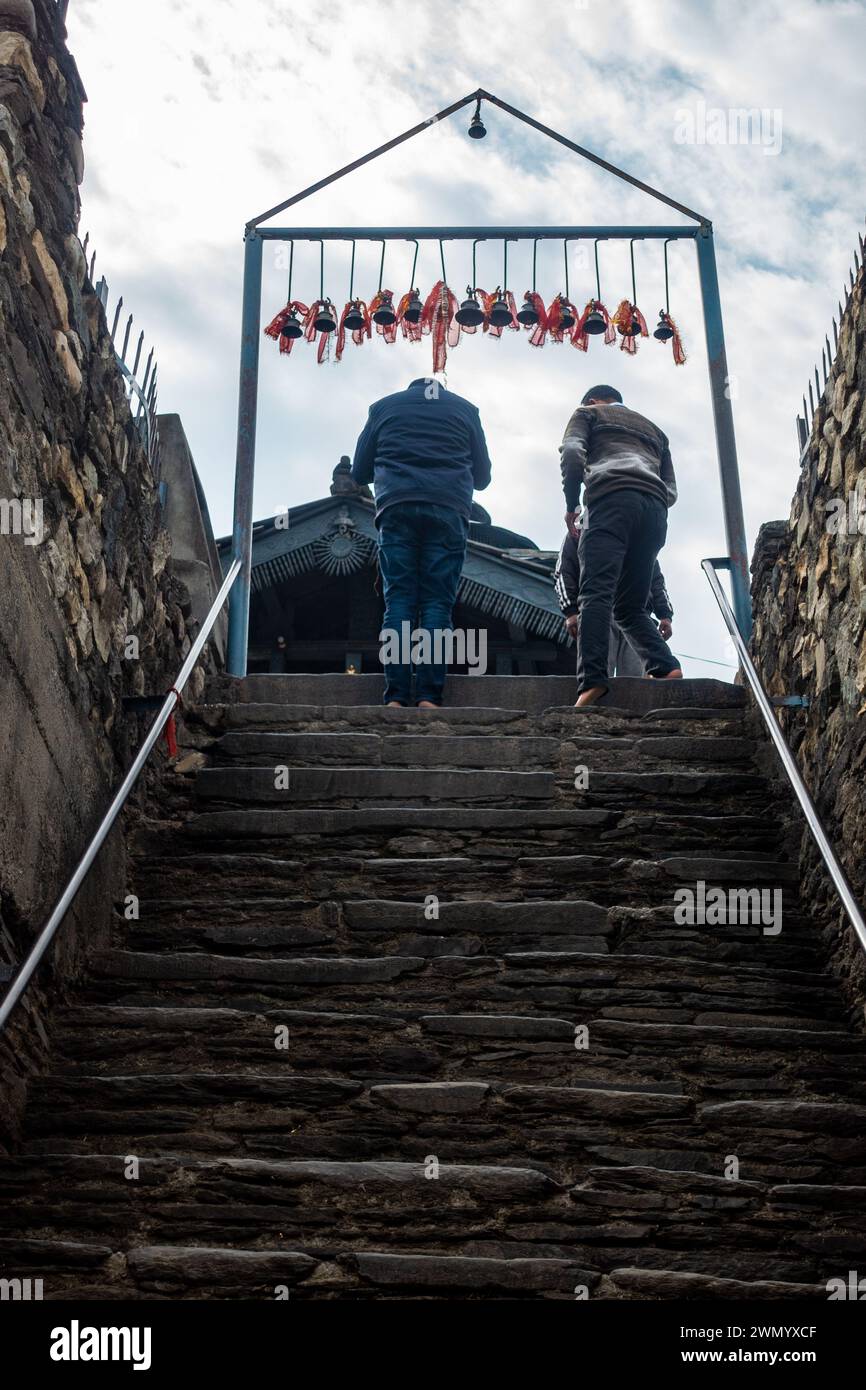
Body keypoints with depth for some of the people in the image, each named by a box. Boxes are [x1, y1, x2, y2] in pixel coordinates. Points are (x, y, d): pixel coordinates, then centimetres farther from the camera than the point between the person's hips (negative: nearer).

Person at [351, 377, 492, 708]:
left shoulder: (384, 406, 20)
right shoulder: (465, 408, 20)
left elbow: (359, 472, 20)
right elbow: (482, 476, 22)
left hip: (396, 508, 0)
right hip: (448, 511, 0)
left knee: (398, 601, -3)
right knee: (437, 603, -3)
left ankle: (395, 696, -14)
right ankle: (429, 696, -14)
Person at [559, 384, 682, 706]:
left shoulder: (588, 413, 24)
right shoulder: (653, 429, 39)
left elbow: (572, 452, 2)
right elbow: (671, 491, 25)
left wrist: (571, 504, 7)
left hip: (612, 498, -5)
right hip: (655, 507, 5)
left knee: (597, 592, -18)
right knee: (630, 605, 9)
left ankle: (592, 681, -33)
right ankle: (665, 667, -13)